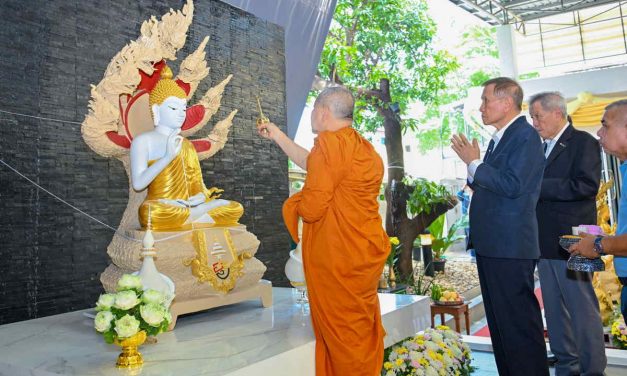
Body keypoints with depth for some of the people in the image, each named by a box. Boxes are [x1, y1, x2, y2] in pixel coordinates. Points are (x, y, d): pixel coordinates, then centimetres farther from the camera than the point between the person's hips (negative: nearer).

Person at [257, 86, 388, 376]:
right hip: (365, 251, 9)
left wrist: (297, 203, 2)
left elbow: (311, 208, -20)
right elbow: (310, 163, 23)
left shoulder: (331, 142, -18)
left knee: (342, 334, 5)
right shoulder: (362, 146, 12)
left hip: (337, 258, -9)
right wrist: (277, 135, 30)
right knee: (363, 328, 20)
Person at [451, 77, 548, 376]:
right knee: (499, 322, 17)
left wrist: (474, 163, -13)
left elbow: (512, 186, -21)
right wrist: (473, 165, 6)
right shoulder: (498, 139, 17)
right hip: (491, 246, 10)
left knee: (519, 323, -3)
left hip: (510, 249, -10)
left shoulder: (525, 136, -10)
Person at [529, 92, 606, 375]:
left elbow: (587, 185, -18)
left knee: (583, 307, 0)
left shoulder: (583, 142, -4)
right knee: (555, 309, 13)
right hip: (545, 242, 8)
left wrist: (540, 186, -18)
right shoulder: (543, 148, 18)